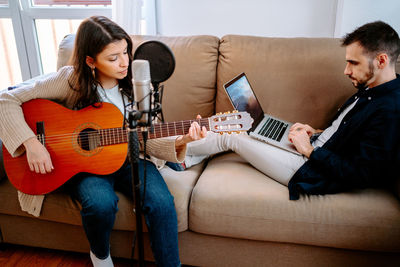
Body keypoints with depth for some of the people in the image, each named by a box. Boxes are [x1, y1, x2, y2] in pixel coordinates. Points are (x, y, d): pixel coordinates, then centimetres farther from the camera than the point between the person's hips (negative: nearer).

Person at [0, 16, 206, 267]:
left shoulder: (134, 85, -4)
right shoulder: (71, 80, -12)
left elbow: (146, 138, -2)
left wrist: (179, 142, -20)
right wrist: (30, 142, -22)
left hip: (128, 159, 2)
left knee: (162, 202, -26)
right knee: (102, 203, -33)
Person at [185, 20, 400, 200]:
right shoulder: (369, 91, 7)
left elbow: (361, 175, -24)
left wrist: (310, 150, -18)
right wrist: (317, 134, 5)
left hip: (316, 173, -9)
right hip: (314, 150, 9)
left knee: (230, 137, -6)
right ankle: (188, 160, 19)